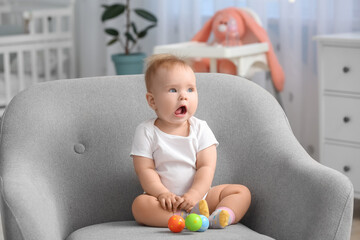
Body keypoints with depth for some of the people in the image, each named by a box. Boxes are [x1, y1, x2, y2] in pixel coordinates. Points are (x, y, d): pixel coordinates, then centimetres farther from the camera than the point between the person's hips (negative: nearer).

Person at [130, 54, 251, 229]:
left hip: (200, 196, 3)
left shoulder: (200, 128, 2)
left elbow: (206, 167, -6)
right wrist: (162, 193, -25)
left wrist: (195, 194, -23)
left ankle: (217, 218, -41)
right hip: (166, 201, -3)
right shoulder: (146, 132, -2)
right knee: (140, 204, -32)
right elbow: (145, 170, -9)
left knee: (242, 192, -13)